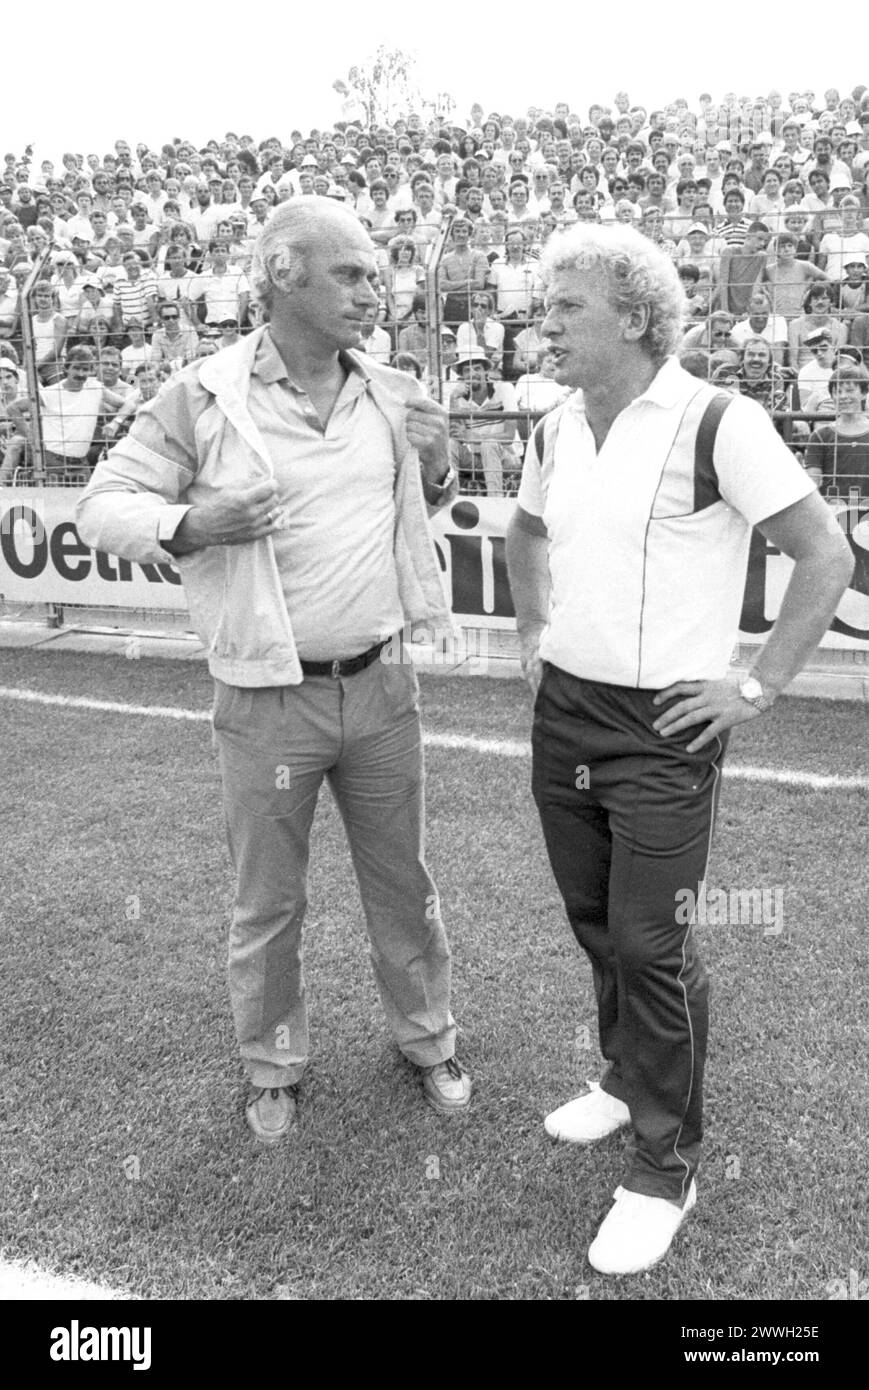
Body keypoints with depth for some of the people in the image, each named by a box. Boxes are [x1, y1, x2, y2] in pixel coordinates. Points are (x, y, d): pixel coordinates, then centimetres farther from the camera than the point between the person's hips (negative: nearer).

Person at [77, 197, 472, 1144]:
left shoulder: (391, 395, 2)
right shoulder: (201, 397, -10)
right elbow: (102, 507, -5)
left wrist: (436, 469, -6)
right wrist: (188, 525, -24)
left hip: (380, 686, 3)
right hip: (265, 702, -3)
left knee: (402, 884, 18)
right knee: (266, 905, 14)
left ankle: (427, 1040, 40)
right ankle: (273, 1068, 37)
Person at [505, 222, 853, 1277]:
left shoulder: (718, 426, -15)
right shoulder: (556, 431, 6)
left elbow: (825, 558, -12)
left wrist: (757, 688, -12)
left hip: (662, 728, -6)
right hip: (561, 712, 7)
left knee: (651, 945, 0)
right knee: (595, 920, 18)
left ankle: (664, 1165, 19)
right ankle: (628, 1075, 42)